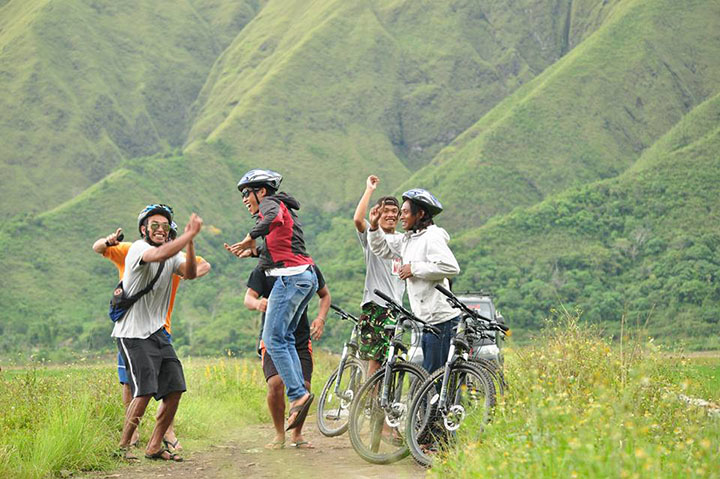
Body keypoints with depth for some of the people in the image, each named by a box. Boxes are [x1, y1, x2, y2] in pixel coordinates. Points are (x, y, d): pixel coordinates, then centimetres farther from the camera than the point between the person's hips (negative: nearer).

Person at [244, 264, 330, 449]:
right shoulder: (263, 270, -4)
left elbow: (325, 295, 16)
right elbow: (248, 298, -11)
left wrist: (321, 319, -1)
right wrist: (258, 303, -36)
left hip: (301, 338, 1)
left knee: (303, 387, -11)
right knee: (275, 383, -22)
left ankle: (297, 434, 13)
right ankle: (279, 434, -1)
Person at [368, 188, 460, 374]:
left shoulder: (432, 238, -12)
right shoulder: (408, 239, 16)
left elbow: (451, 267, -25)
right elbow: (382, 248, 29)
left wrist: (414, 268, -17)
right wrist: (374, 226, 12)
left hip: (441, 319, -10)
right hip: (429, 319, 10)